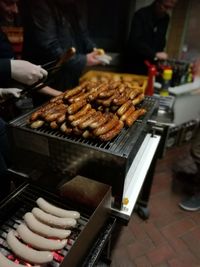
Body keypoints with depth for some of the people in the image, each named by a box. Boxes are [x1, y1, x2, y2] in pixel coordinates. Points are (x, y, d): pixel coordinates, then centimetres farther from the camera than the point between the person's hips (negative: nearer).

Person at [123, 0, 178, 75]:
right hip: (134, 63, -5)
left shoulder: (165, 18, 5)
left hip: (150, 63, 5)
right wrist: (155, 54, -32)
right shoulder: (141, 14, -13)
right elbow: (135, 41, -25)